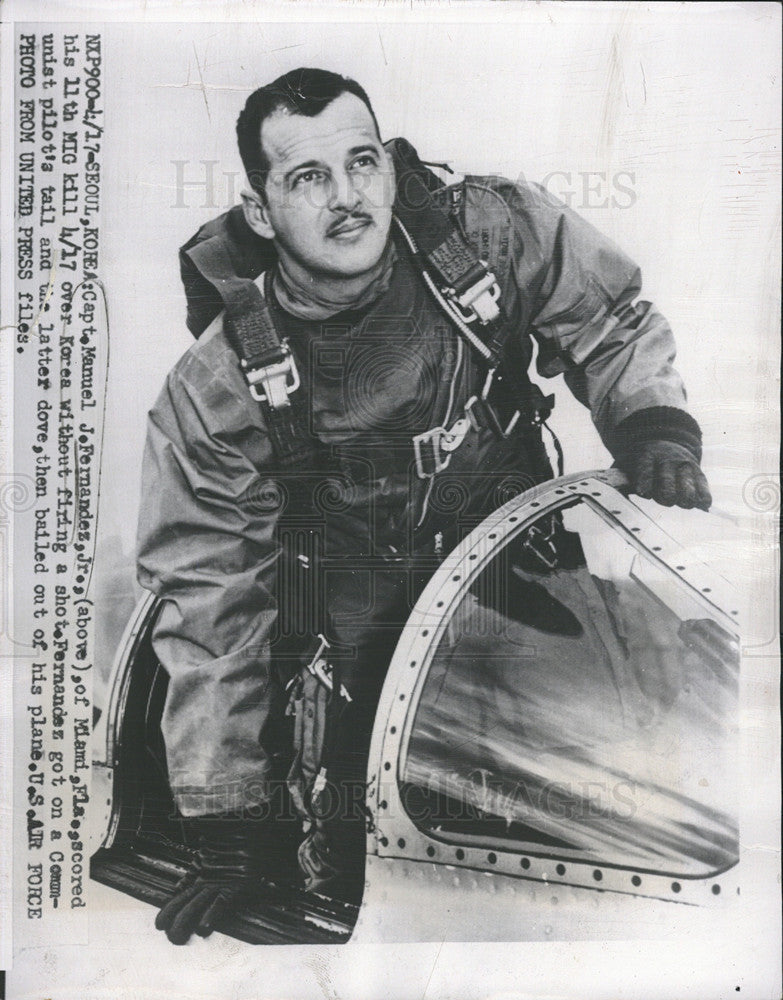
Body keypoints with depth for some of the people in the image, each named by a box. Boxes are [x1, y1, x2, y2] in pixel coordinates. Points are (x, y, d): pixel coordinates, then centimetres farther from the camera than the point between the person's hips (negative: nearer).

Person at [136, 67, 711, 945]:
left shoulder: (494, 232, -20)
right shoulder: (214, 392, -21)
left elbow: (611, 323, 1)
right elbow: (206, 598, -14)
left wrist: (654, 428, -20)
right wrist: (229, 831, -10)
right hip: (356, 588, -1)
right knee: (349, 843, -3)